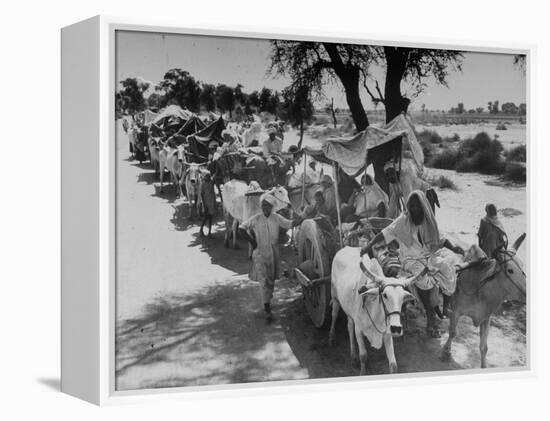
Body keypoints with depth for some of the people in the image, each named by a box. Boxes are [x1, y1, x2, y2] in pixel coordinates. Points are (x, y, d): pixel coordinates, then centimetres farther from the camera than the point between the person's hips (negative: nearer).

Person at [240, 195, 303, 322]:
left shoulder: (277, 218, -3)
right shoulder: (255, 219, -8)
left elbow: (290, 224, -7)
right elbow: (242, 228, 1)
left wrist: (300, 219, -27)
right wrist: (252, 241, -4)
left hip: (273, 253, 3)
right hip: (260, 254, -3)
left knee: (271, 280, 15)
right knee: (264, 281, -7)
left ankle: (268, 300, 37)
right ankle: (267, 310, -6)